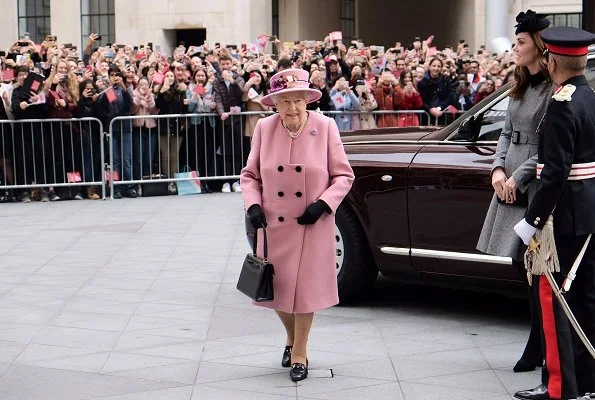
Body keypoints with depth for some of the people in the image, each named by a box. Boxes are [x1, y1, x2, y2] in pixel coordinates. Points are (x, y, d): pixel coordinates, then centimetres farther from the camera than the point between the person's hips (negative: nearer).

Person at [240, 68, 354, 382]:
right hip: (273, 224, 2)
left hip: (313, 225, -2)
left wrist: (323, 204, -16)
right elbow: (249, 174, 7)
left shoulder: (325, 127, -9)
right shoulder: (264, 128, -4)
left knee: (306, 287, 4)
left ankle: (299, 352, 23)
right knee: (276, 287, 10)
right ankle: (292, 337, 39)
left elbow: (343, 176, -2)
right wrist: (253, 205, -9)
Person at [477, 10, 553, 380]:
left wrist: (518, 178, -14)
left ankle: (541, 349, 5)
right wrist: (498, 169, 3)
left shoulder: (554, 90, -13)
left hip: (537, 187, -9)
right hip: (511, 184, 9)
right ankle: (538, 348, 19)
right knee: (524, 266, 11)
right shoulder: (521, 88, 14)